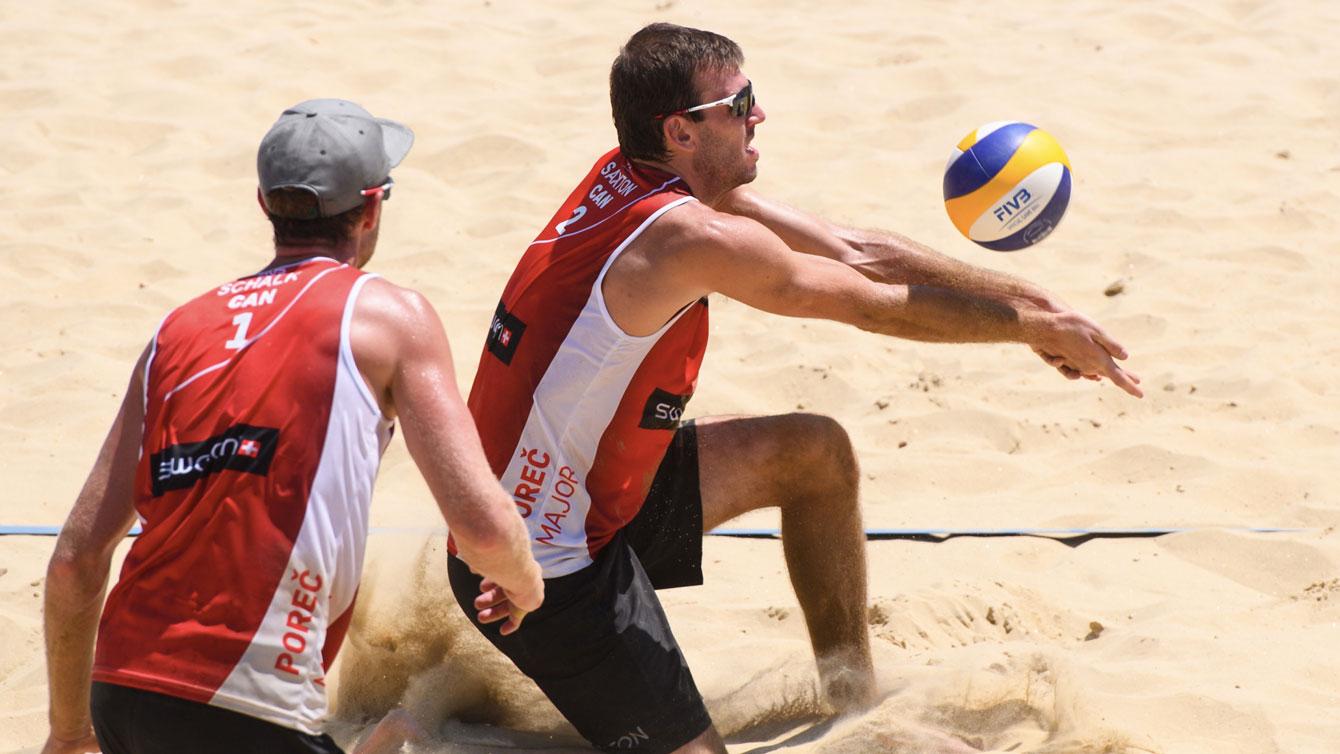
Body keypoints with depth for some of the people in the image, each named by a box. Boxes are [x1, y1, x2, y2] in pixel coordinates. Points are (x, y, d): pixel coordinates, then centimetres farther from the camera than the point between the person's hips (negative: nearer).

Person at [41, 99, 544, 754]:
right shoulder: (388, 317, 2)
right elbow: (482, 526, -6)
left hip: (120, 699, 7)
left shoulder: (178, 331, 15)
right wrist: (523, 581, 17)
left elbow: (75, 563, 13)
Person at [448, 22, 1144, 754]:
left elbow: (856, 254, 4)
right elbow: (878, 306, -16)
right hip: (547, 581, -10)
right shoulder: (690, 238, -27)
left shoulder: (634, 176, 1)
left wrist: (1030, 300, 1)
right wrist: (1038, 327, -4)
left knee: (817, 453, 15)